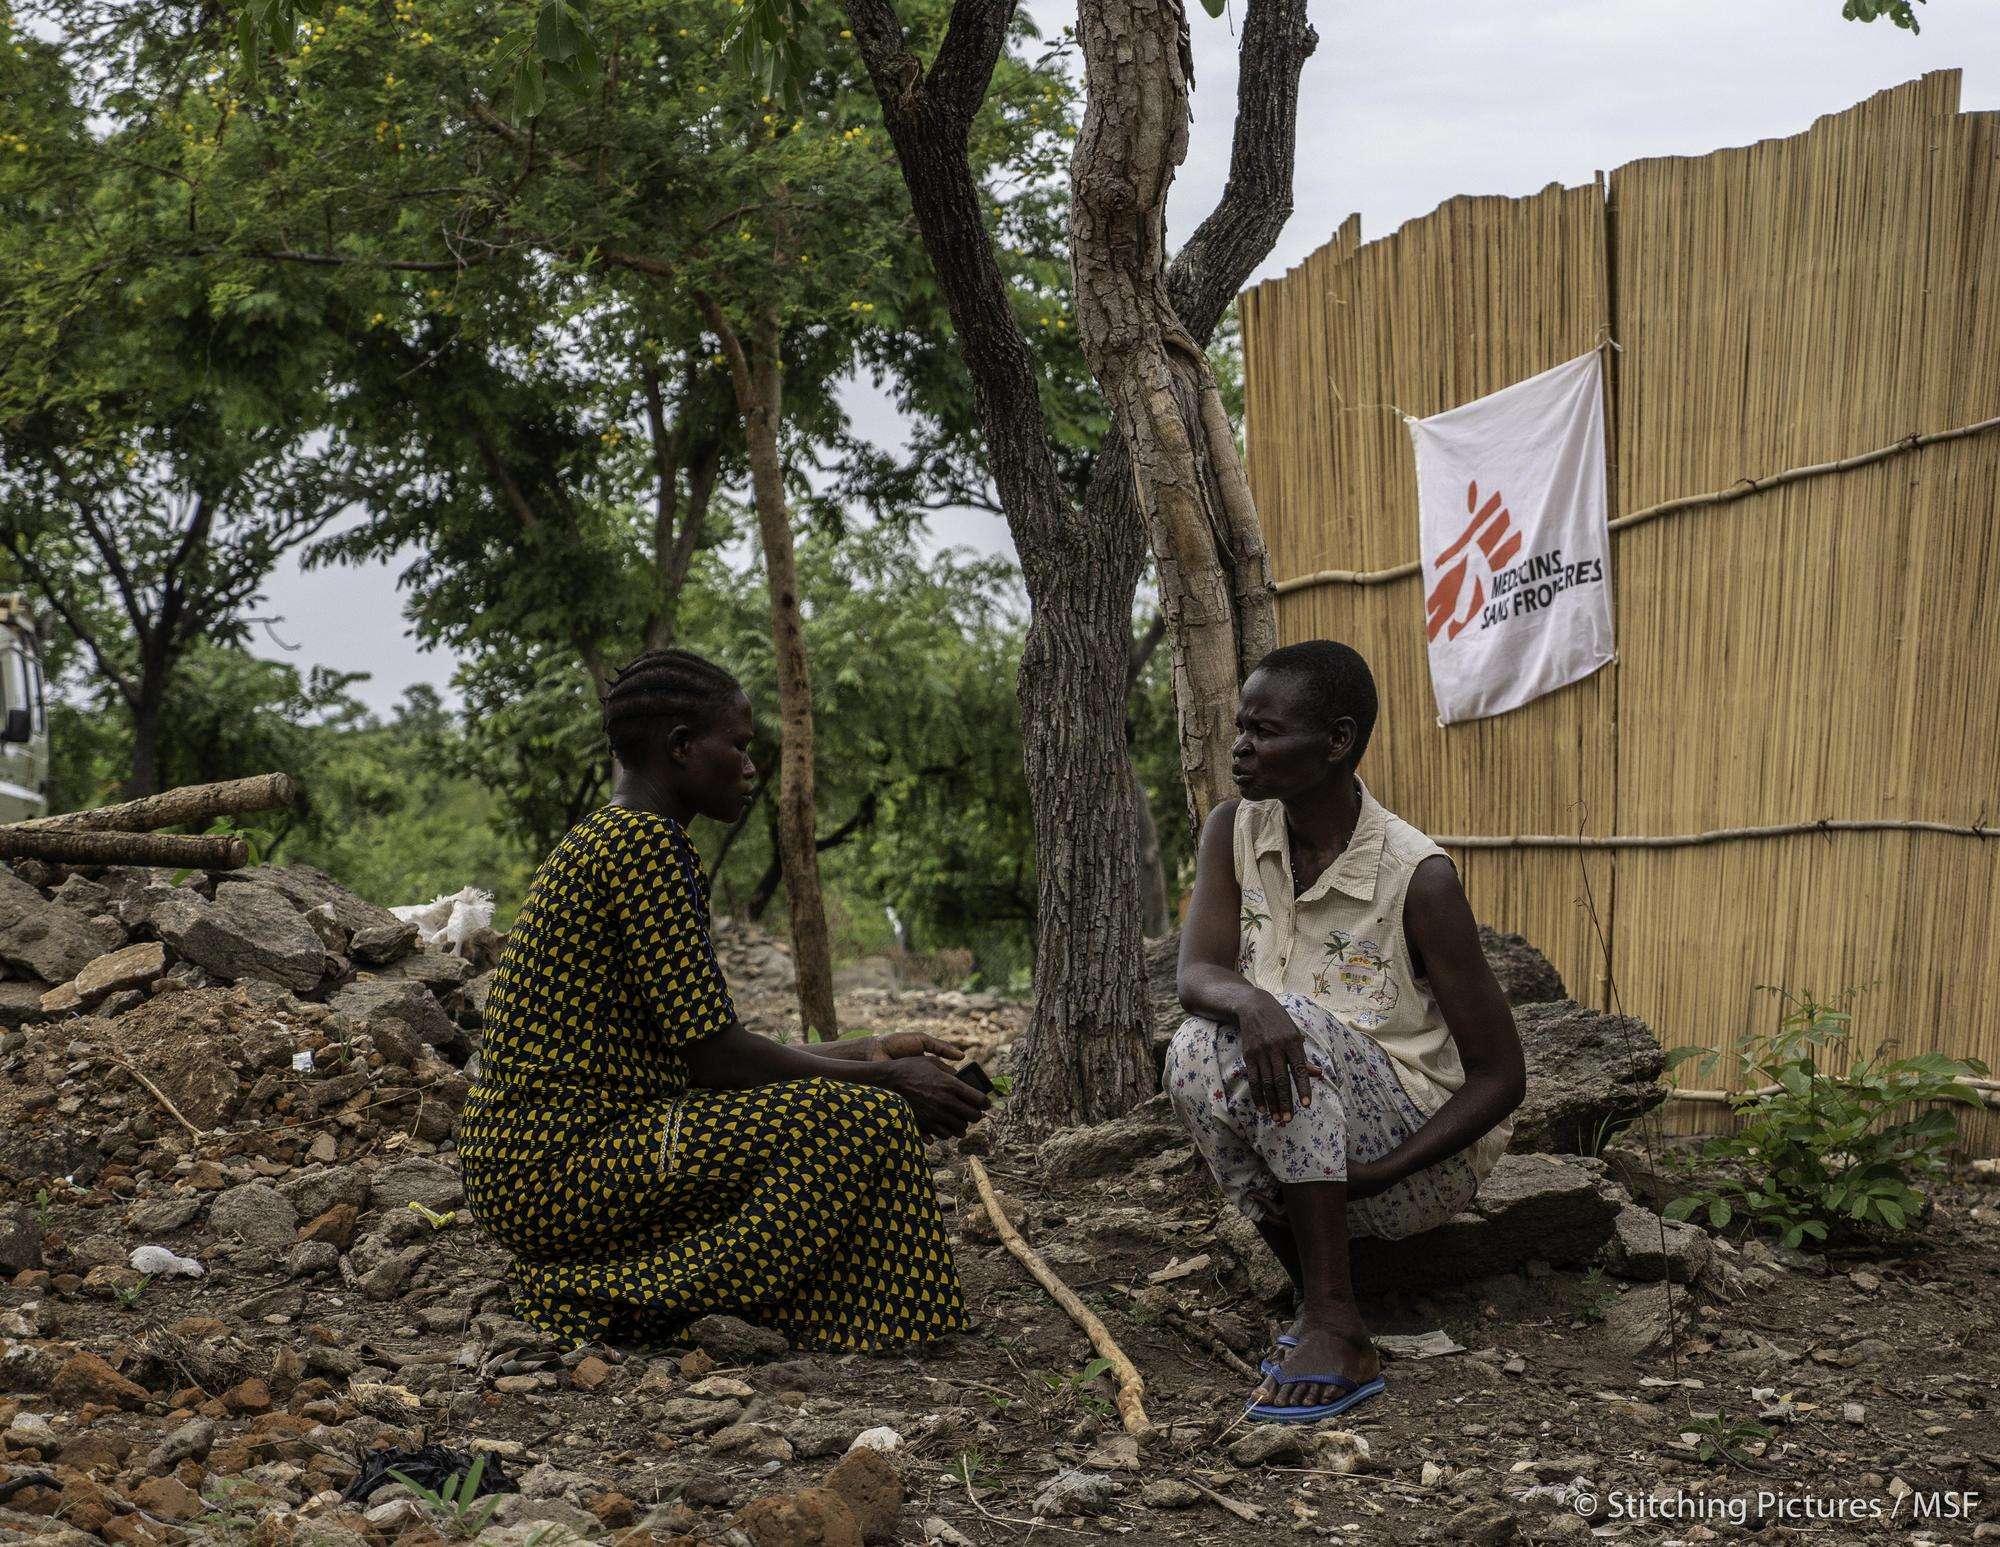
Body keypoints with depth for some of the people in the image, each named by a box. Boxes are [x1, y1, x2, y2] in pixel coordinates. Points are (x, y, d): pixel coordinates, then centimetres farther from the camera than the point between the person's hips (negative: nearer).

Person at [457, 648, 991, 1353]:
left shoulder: (602, 841, 18)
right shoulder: (646, 845, -15)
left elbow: (703, 1049, 18)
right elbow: (714, 1058, -17)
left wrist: (864, 1053, 15)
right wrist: (884, 1080, -6)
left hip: (525, 1169, 11)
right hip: (563, 1162, -11)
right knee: (858, 1118, -15)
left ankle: (586, 1288, 11)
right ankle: (640, 1302, -9)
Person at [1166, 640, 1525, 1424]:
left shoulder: (1417, 878, -17)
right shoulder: (1233, 832, -2)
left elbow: (1501, 1076, -14)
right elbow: (1196, 976, -16)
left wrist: (1376, 1174, -25)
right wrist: (1248, 1004, -41)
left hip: (1422, 1160, -4)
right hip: (1300, 1142, 4)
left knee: (1295, 1025, -31)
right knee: (1196, 1052, -26)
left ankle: (1335, 1330, -31)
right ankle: (1317, 1301, -13)